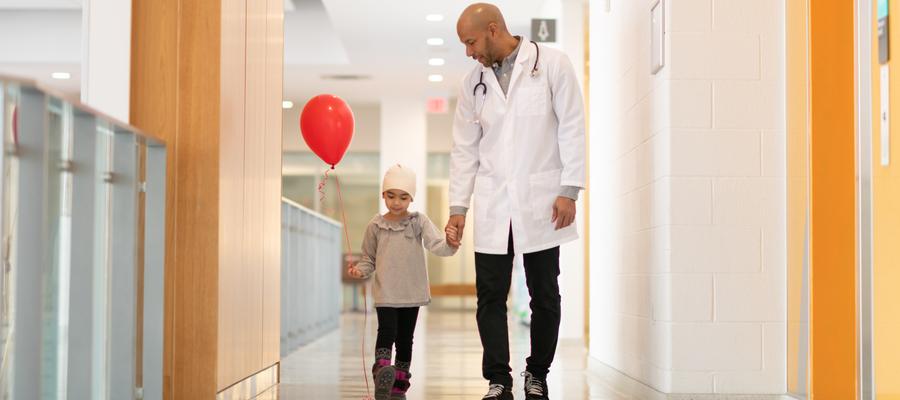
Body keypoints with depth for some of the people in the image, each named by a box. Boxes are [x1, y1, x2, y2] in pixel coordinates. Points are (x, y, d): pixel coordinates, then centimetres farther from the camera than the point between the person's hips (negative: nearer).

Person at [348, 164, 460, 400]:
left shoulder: (419, 222, -3)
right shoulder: (376, 226, 0)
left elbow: (437, 246, -16)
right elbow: (369, 259, 10)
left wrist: (449, 243, -37)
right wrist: (360, 271, -11)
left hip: (412, 293, 1)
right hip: (385, 293, -1)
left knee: (405, 339, 10)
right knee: (387, 331, -22)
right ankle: (381, 370, -37)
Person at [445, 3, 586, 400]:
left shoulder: (551, 63, -2)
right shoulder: (473, 82, 9)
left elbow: (572, 128, -3)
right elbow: (465, 149, 11)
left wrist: (569, 190, -9)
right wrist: (457, 208, 8)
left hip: (540, 203, -3)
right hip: (492, 207, 3)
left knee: (545, 296, 5)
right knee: (490, 296, 0)